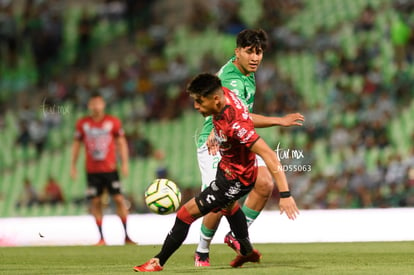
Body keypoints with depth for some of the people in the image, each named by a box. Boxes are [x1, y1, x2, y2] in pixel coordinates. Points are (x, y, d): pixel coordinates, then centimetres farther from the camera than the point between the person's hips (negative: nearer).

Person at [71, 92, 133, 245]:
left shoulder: (113, 122, 1)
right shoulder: (82, 124, 5)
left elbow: (121, 142, 6)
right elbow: (76, 144, 12)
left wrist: (124, 163, -2)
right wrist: (73, 165, 8)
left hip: (110, 168, -1)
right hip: (92, 170, 1)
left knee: (119, 199, -7)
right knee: (95, 202, -2)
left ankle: (126, 236, -3)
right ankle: (101, 237, 3)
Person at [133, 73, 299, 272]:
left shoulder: (235, 126, -40)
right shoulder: (223, 93, -17)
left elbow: (270, 156, -39)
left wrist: (285, 194, -41)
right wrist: (214, 134, 13)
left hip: (236, 179, -10)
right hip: (226, 167, 10)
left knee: (187, 213, -8)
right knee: (227, 205, 36)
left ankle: (158, 262, 7)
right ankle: (247, 252, 57)